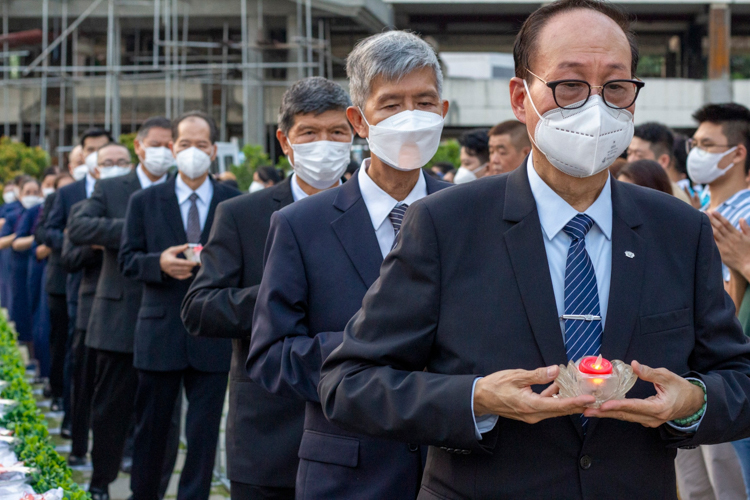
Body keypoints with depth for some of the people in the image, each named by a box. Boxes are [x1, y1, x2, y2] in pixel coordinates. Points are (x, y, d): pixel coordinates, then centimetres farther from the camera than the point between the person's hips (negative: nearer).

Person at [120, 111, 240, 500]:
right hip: (160, 333, 1)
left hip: (213, 333, 0)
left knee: (204, 431, 3)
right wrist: (160, 263, -17)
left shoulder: (235, 203, 4)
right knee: (151, 426, 11)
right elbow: (127, 260, 3)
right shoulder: (144, 202, 6)